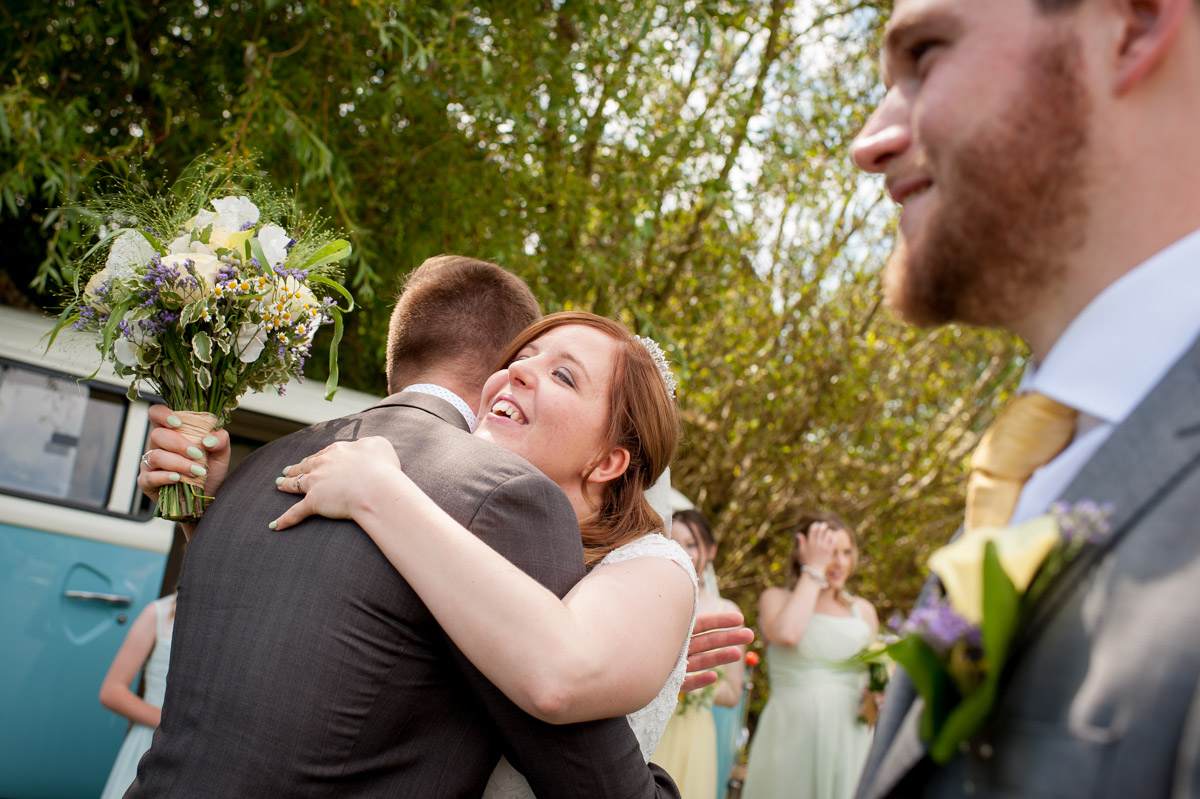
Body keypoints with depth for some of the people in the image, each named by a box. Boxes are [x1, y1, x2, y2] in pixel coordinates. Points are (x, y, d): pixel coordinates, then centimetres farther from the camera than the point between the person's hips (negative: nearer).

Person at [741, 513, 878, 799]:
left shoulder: (863, 610, 15)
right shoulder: (776, 599, 4)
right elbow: (786, 633, -19)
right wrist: (814, 569, -9)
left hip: (849, 740, 3)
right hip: (792, 737, -3)